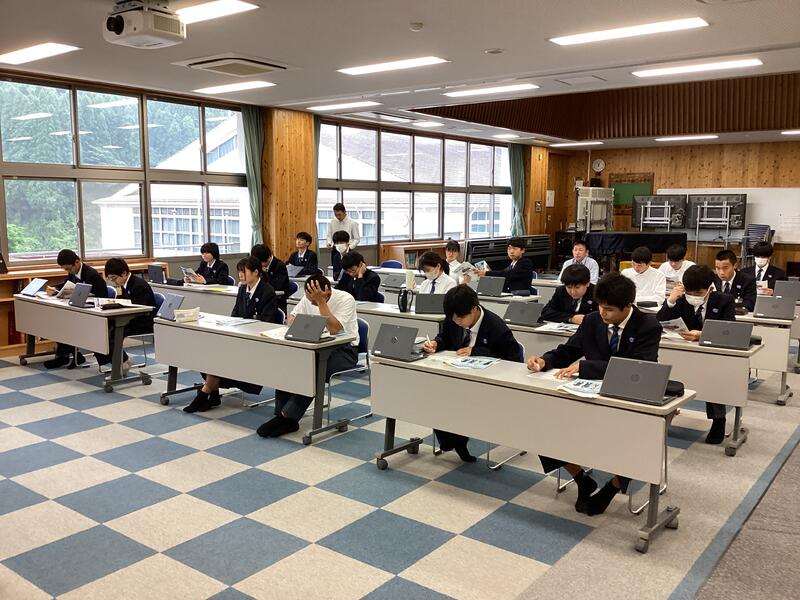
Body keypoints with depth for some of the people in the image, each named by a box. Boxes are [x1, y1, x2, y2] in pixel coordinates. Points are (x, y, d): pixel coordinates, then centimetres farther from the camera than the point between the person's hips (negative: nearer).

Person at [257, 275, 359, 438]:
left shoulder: (346, 299, -17)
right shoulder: (308, 299, 2)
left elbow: (334, 329, -28)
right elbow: (292, 317, 11)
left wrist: (321, 302, -29)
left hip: (344, 350, -6)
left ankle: (288, 418, -25)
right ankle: (282, 414, -18)